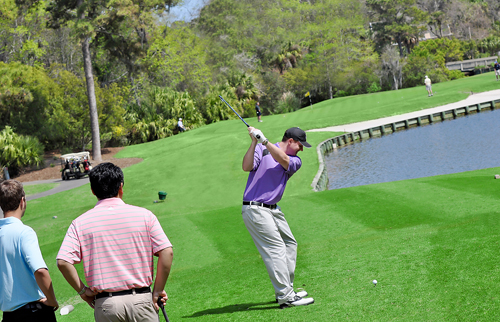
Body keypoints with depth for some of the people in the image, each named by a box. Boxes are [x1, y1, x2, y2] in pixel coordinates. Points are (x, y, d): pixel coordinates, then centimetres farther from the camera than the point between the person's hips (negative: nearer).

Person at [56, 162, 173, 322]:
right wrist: (157, 291, 2)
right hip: (141, 301, 0)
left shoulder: (80, 223, 2)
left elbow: (63, 261, -8)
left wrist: (82, 291, 4)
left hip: (105, 306, 1)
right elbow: (167, 252, -5)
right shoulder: (144, 215, 1)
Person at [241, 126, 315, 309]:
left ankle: (285, 289, 26)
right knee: (275, 248, -14)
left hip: (273, 209, 8)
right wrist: (254, 143, -23)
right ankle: (286, 297, -16)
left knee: (290, 244, 14)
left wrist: (264, 141, -25)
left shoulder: (295, 160, 8)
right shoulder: (262, 149, -3)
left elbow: (283, 160, -14)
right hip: (255, 209, -8)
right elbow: (247, 167, -17)